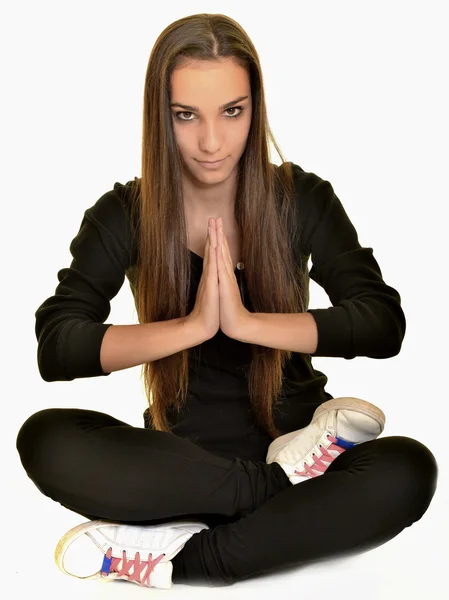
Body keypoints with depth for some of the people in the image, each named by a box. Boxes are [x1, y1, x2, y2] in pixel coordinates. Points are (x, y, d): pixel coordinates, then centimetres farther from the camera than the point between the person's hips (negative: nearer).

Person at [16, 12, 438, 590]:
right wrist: (194, 325, -24)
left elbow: (384, 323, -13)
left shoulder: (301, 199, -2)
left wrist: (246, 322, -24)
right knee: (44, 438, -28)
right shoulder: (125, 214, -3)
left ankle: (176, 558, -25)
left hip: (292, 435, 0)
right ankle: (283, 485, -22)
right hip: (181, 457, 1)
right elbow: (54, 348, -14)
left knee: (408, 471, -31)